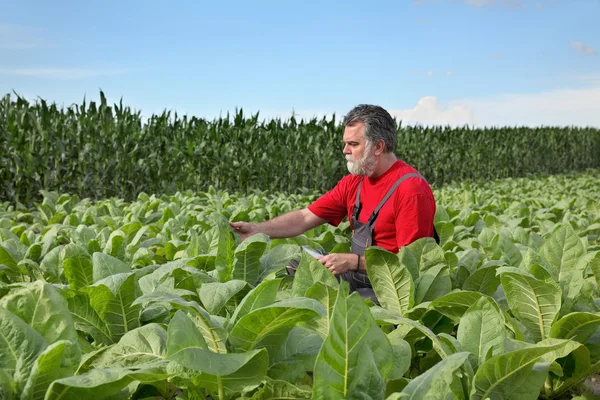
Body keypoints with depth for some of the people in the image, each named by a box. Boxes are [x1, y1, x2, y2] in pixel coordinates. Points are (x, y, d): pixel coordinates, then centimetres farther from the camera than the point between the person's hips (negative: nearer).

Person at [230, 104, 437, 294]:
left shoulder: (411, 189, -19)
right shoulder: (353, 182, 5)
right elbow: (304, 219, 4)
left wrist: (352, 262, -25)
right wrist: (255, 229, -8)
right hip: (355, 276, 8)